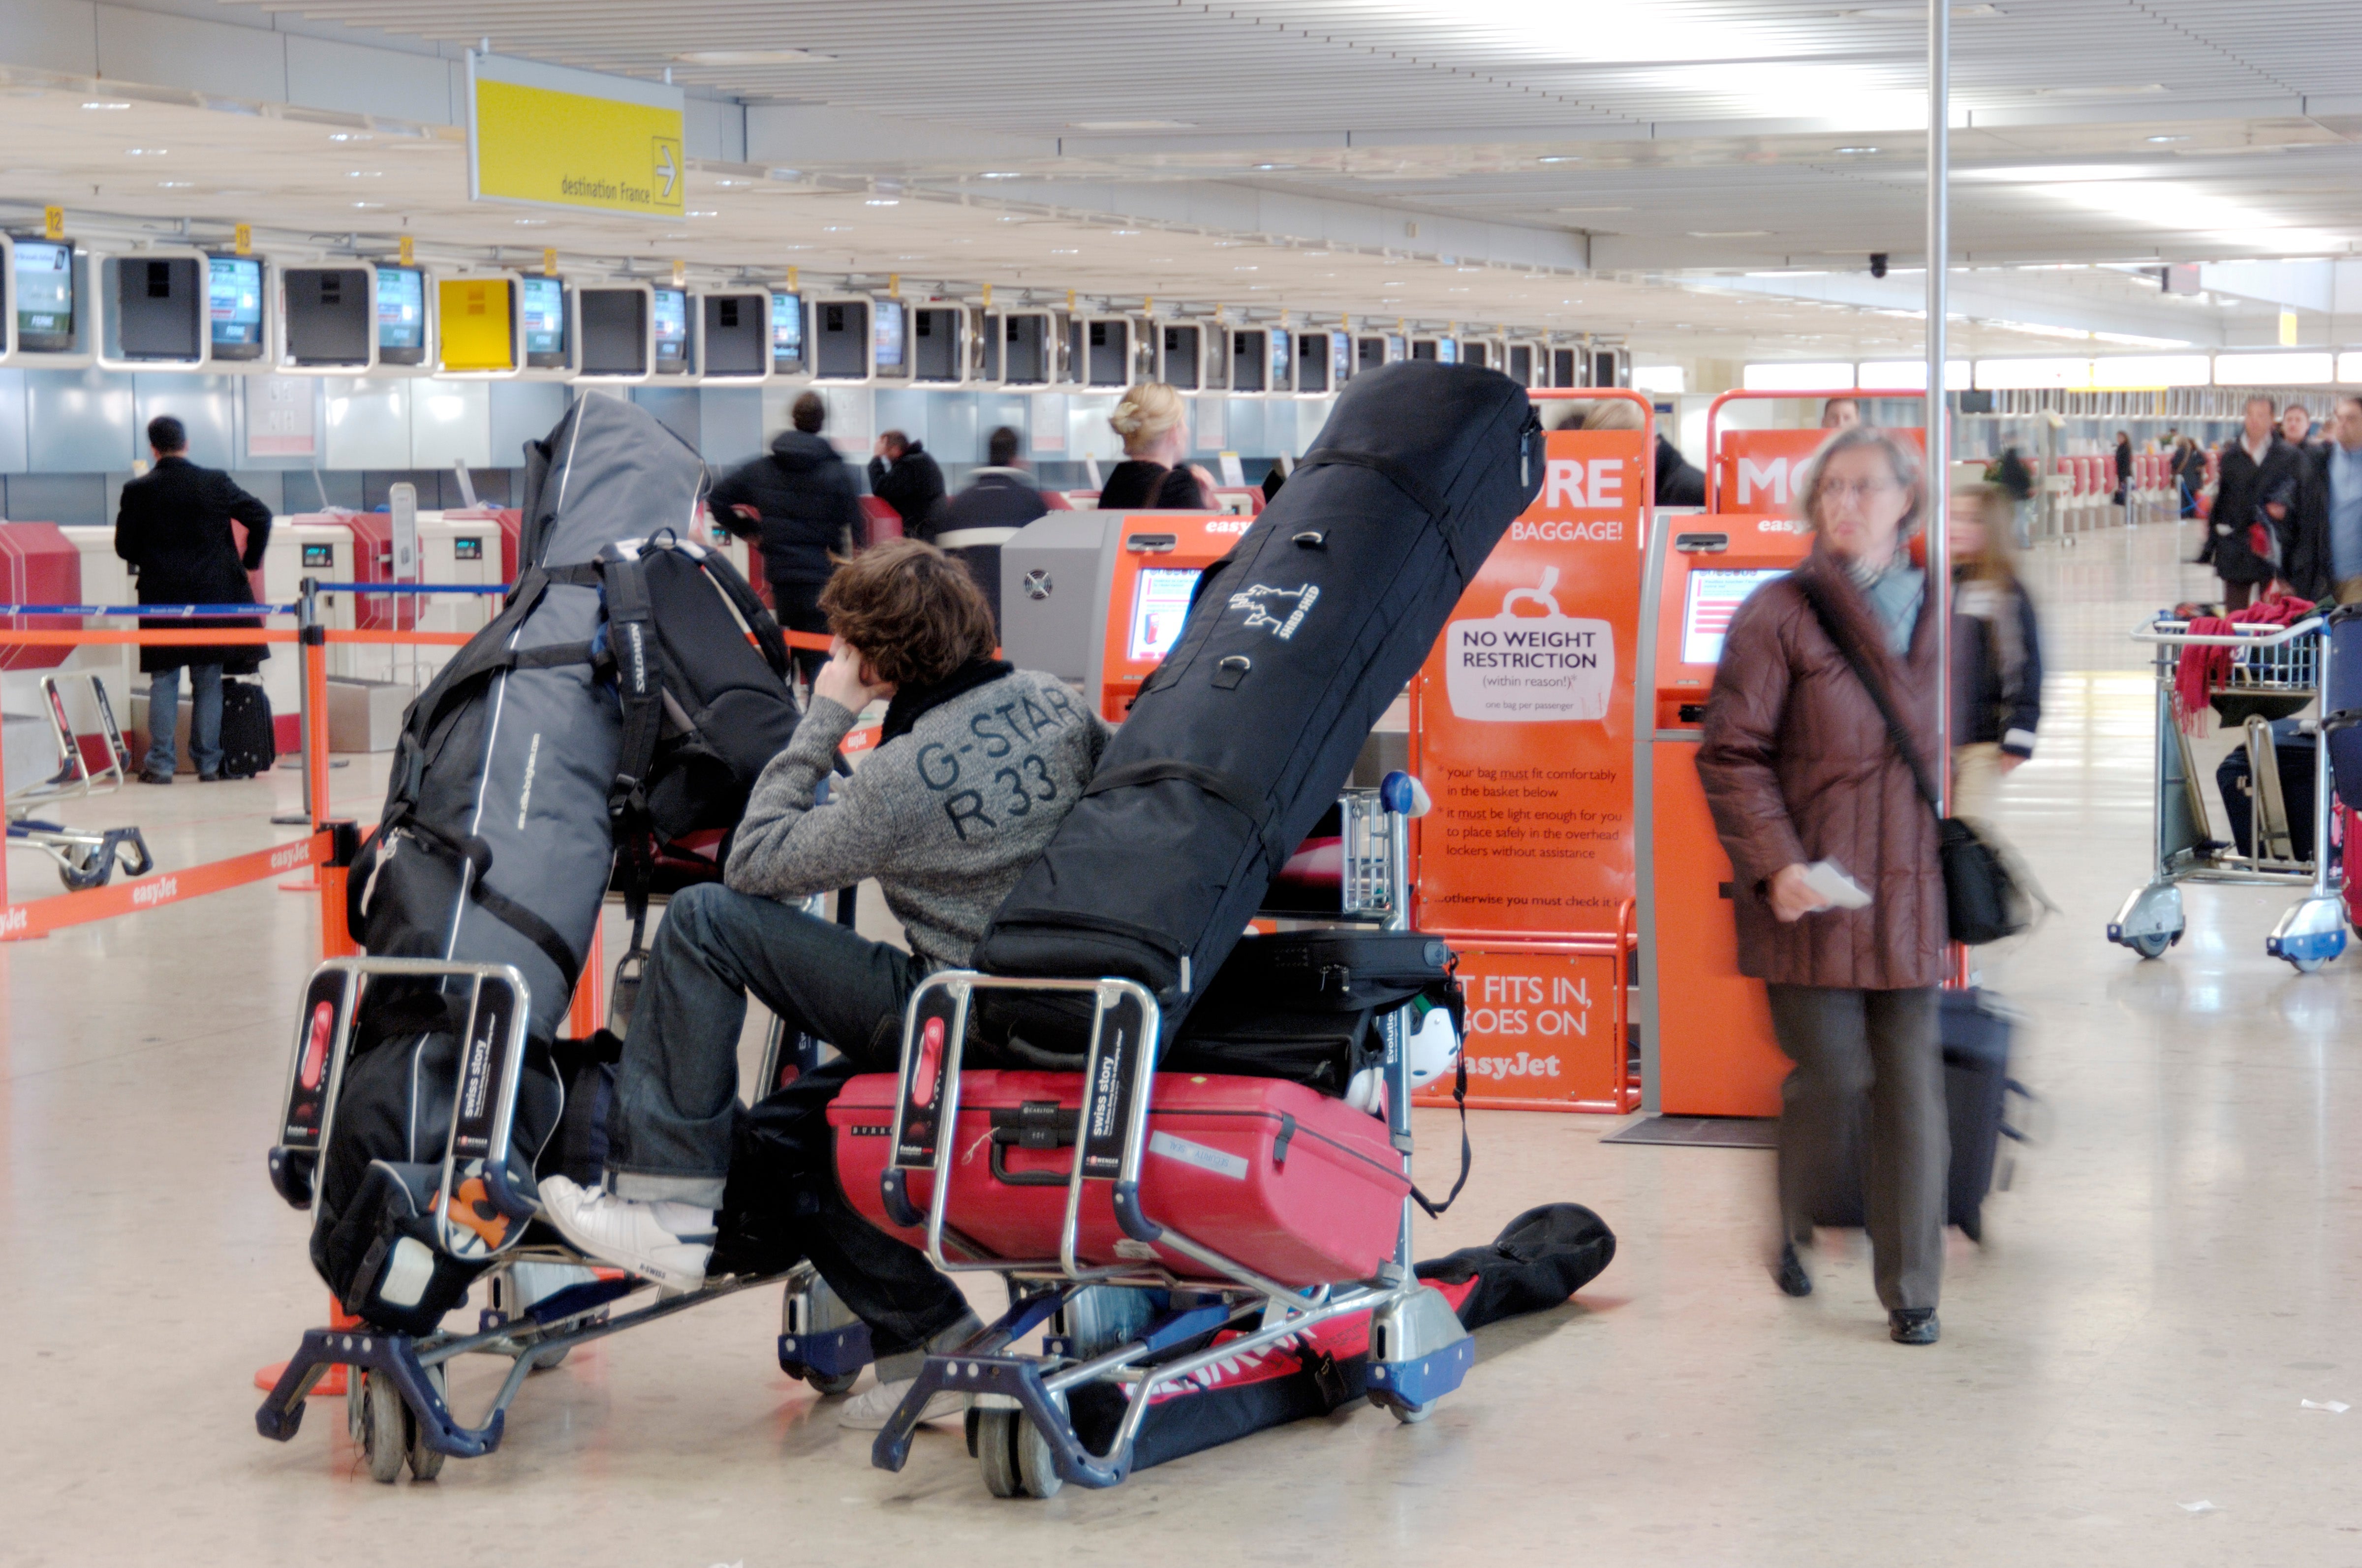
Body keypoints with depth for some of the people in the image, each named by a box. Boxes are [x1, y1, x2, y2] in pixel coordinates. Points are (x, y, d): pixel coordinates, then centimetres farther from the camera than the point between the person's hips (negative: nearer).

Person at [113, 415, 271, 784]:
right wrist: (250, 562, 13)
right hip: (214, 595, 1)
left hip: (162, 598, -1)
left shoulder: (138, 491, -5)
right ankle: (208, 762, 9)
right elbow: (260, 517, 0)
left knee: (163, 681, 6)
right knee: (209, 682, 8)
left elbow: (125, 548, 0)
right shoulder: (216, 483, -3)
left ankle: (160, 763, 2)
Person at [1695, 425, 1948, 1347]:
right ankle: (1792, 1240, 24)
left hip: (1914, 894, 4)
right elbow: (1731, 754, -5)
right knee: (1832, 1079, -2)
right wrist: (1776, 863, -15)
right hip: (1815, 893, -4)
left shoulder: (1937, 617, 12)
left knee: (1913, 1089, 2)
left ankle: (1911, 1291, 10)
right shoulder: (1781, 616, -2)